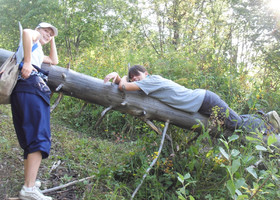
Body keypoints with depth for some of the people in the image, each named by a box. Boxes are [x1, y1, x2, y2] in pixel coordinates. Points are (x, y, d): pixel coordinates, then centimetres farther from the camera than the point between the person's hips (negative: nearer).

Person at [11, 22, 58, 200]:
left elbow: (54, 61, 47)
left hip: (23, 91, 10)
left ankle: (29, 183, 15)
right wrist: (27, 61, -18)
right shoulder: (33, 36, 13)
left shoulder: (38, 52, 37)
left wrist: (52, 41, 45)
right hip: (32, 90, -10)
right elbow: (26, 32, -13)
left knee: (31, 140, 11)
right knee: (40, 138, -19)